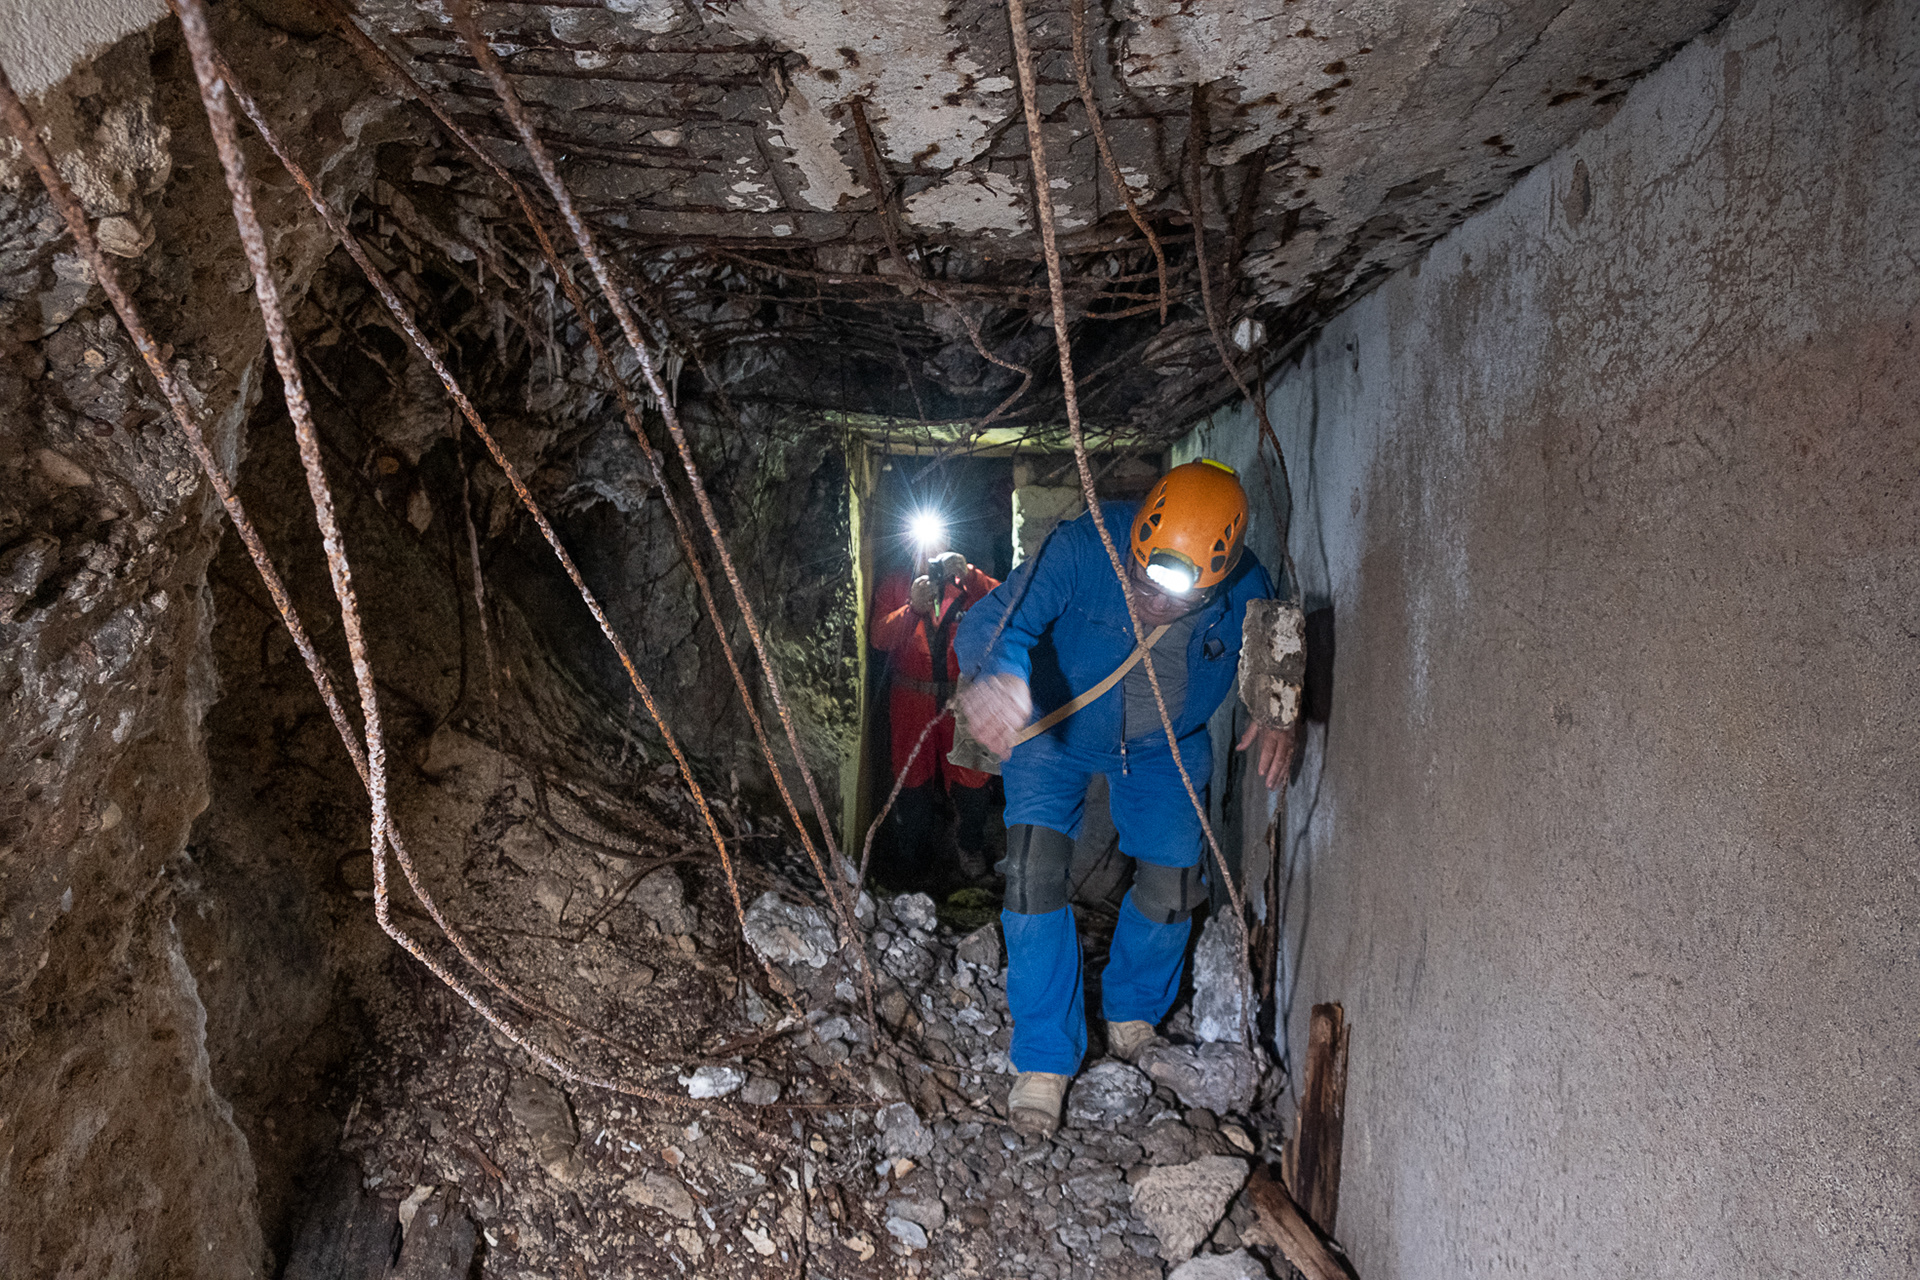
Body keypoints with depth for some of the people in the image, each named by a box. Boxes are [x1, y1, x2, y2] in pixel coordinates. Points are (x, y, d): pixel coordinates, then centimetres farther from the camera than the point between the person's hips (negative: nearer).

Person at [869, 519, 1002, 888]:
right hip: (911, 701, 0)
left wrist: (968, 573, -23)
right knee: (914, 783, 7)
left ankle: (971, 850, 24)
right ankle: (911, 864, 22)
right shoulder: (894, 587, 9)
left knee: (971, 782, -1)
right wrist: (913, 607, -22)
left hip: (961, 701, 0)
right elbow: (880, 637, -7)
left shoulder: (966, 586, 9)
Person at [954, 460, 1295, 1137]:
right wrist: (995, 674, -70)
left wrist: (1278, 717, -24)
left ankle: (1132, 1008, 38)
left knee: (1171, 889, 5)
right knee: (1036, 874, -17)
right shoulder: (1085, 549, -36)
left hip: (1163, 749, 3)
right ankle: (1046, 1057, 1)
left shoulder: (1245, 591, -24)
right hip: (1057, 732, -2)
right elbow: (994, 620, -47)